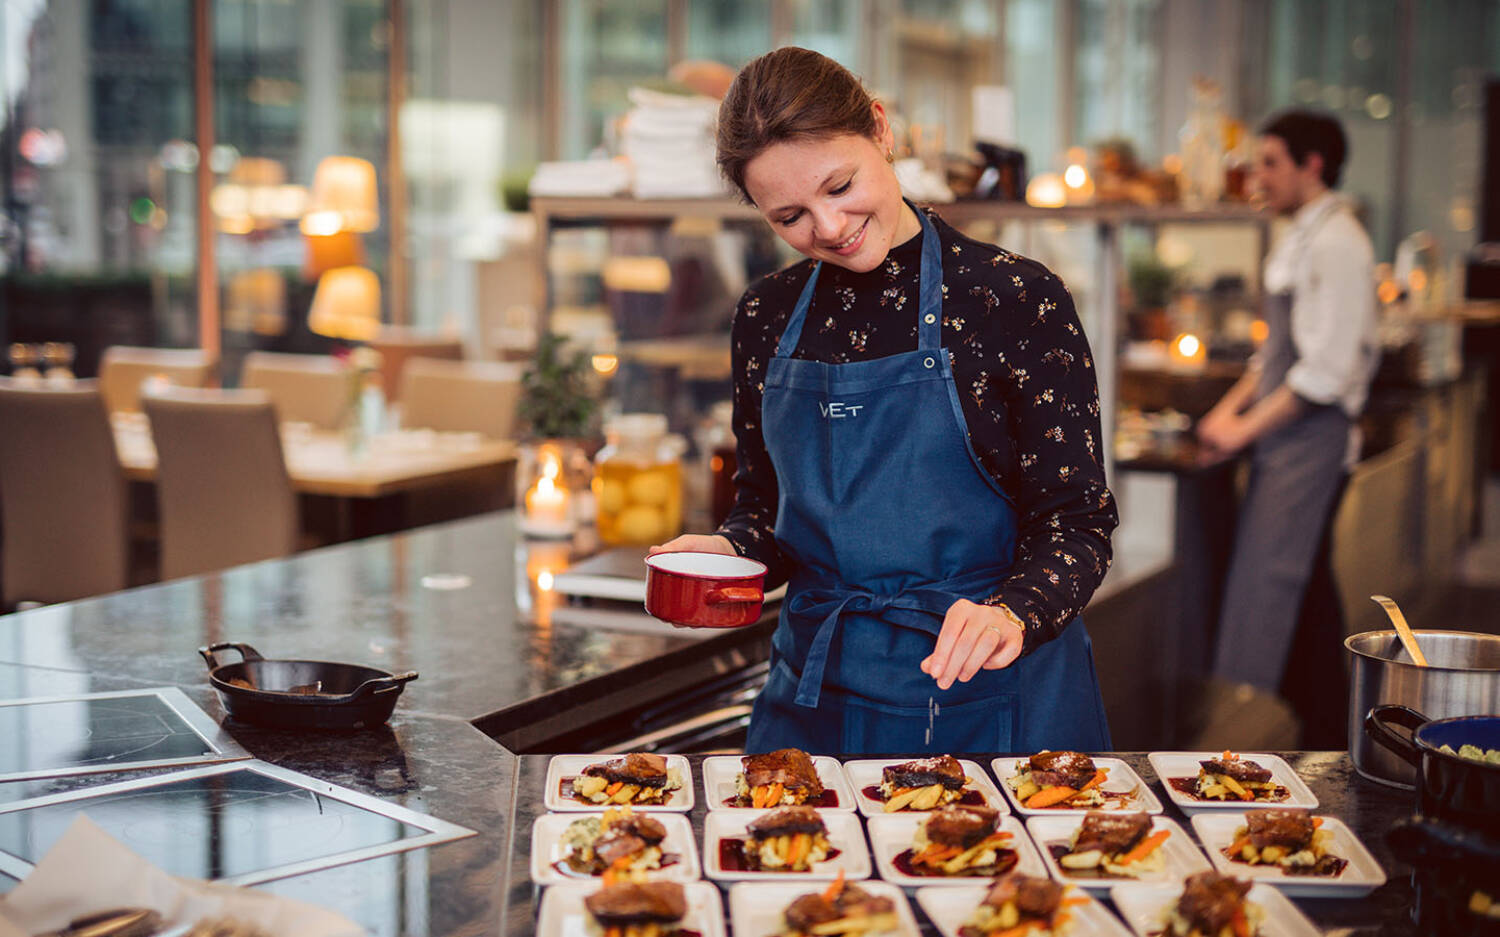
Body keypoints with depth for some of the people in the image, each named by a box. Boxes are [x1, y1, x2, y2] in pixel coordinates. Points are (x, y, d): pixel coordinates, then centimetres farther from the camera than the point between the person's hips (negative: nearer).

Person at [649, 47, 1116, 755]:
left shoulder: (1017, 298, -10)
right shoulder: (767, 318, 3)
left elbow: (1077, 524, -12)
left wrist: (1011, 613, -30)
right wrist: (731, 551, -9)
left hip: (991, 703, -4)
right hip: (814, 698, 4)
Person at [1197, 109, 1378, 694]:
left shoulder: (1335, 244, -15)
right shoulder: (1299, 239, 16)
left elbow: (1325, 370, -20)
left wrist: (1247, 428, -15)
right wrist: (1232, 408, 11)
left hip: (1311, 434, -10)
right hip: (1282, 433, 10)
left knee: (1265, 584, -10)